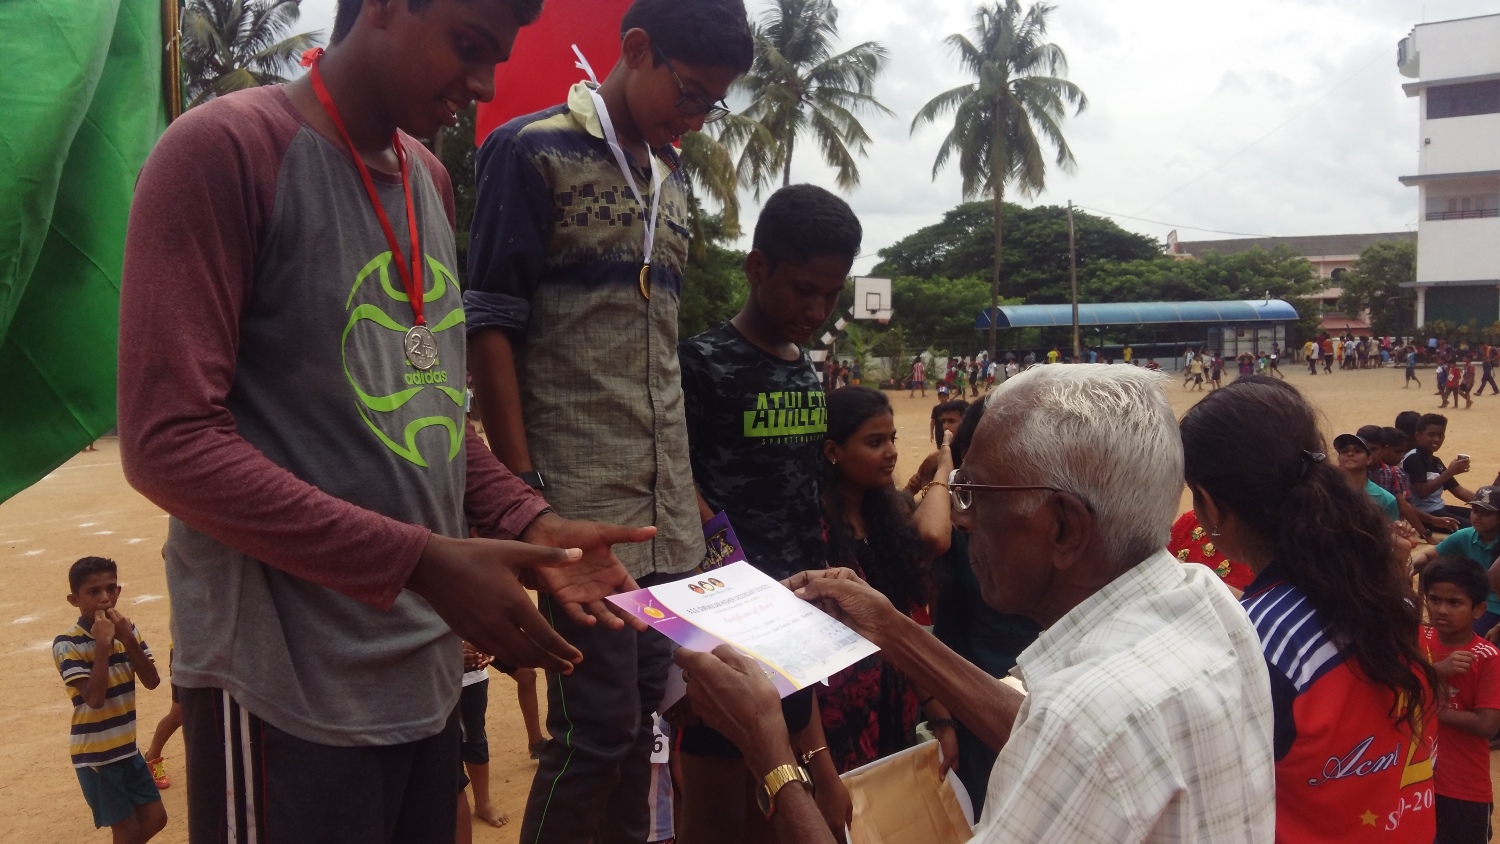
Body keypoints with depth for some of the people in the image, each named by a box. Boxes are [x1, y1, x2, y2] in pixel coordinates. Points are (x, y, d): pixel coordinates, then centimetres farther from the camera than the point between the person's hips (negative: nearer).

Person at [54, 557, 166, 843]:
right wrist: (103, 644, -28)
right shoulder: (67, 644, -17)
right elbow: (94, 698, -26)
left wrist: (127, 639, -18)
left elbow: (152, 681, -8)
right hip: (95, 755, -6)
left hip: (127, 748, 6)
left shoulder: (127, 630, 1)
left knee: (155, 819, 12)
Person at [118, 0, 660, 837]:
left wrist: (528, 523, -1)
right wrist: (422, 563, -22)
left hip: (425, 667, 7)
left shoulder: (431, 180, 11)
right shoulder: (224, 148, -12)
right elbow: (169, 441, -18)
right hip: (291, 684, -7)